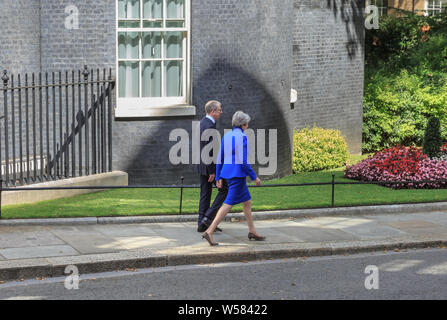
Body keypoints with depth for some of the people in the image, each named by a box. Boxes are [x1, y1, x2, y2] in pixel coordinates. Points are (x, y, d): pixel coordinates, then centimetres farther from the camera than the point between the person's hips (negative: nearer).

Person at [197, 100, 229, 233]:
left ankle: (202, 224, 13)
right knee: (225, 189, 1)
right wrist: (212, 171, -20)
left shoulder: (202, 123, 13)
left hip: (202, 166, 10)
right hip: (210, 166, -10)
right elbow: (209, 150, -22)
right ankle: (209, 217, -4)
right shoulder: (210, 126, -19)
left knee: (205, 194, 11)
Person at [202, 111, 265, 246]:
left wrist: (218, 177, 14)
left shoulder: (226, 136, 9)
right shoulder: (242, 137, -14)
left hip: (227, 172, 9)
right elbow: (243, 161, -18)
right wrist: (254, 177, -9)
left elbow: (219, 159, 10)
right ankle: (209, 232, -16)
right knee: (228, 204, -9)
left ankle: (252, 231, 26)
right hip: (238, 174, -9)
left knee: (247, 202, 19)